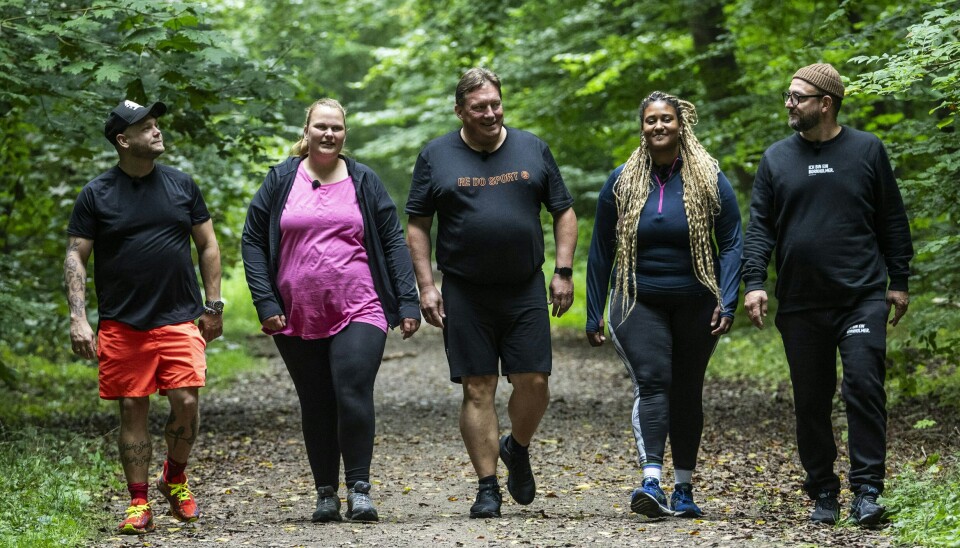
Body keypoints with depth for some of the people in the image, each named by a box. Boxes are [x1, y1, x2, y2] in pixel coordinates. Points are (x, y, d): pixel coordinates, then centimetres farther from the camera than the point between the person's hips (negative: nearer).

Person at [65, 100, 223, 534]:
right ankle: (138, 504, 11)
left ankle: (175, 478, 17)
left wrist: (213, 306, 9)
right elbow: (75, 258, 1)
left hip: (179, 319, 1)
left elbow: (207, 245, 14)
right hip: (121, 324, -1)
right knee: (132, 410, 2)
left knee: (186, 402, -9)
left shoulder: (182, 185, 8)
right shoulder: (96, 194, 1)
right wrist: (78, 319, -9)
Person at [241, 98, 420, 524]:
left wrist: (408, 301, 0)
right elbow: (253, 241, 7)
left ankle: (360, 489, -5)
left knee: (353, 396, -16)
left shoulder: (364, 181, 8)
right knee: (316, 406, 6)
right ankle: (326, 494, 16)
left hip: (358, 312, -1)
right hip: (298, 318, 1)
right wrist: (265, 303, -3)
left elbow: (393, 241, 8)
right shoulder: (281, 181, 6)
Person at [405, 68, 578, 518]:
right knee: (477, 390, -1)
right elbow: (417, 226, 5)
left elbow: (564, 212, 11)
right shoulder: (436, 156, 4)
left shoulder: (532, 149, 7)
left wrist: (563, 272, 2)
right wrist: (426, 286, -3)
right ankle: (487, 488, 6)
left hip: (525, 291, 1)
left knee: (533, 383, -3)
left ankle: (517, 449, 27)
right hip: (464, 295, -1)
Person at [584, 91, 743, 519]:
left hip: (695, 305, 1)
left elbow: (732, 243, -1)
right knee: (652, 383, -19)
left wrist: (727, 303, -12)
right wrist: (594, 315, 6)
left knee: (687, 392, 9)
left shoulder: (710, 180, -2)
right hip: (640, 303, -1)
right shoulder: (621, 182, 1)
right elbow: (600, 251, 7)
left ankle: (683, 490, 21)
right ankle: (651, 482, -30)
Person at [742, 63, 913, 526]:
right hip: (800, 305, 3)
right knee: (811, 402, 7)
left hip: (862, 298, -2)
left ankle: (867, 491, -8)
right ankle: (822, 494, 17)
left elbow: (892, 221, 7)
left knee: (864, 387, -12)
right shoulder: (777, 158, 8)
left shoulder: (866, 150, 3)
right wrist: (753, 282, -7)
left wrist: (899, 281, 3)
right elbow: (759, 226, 6)